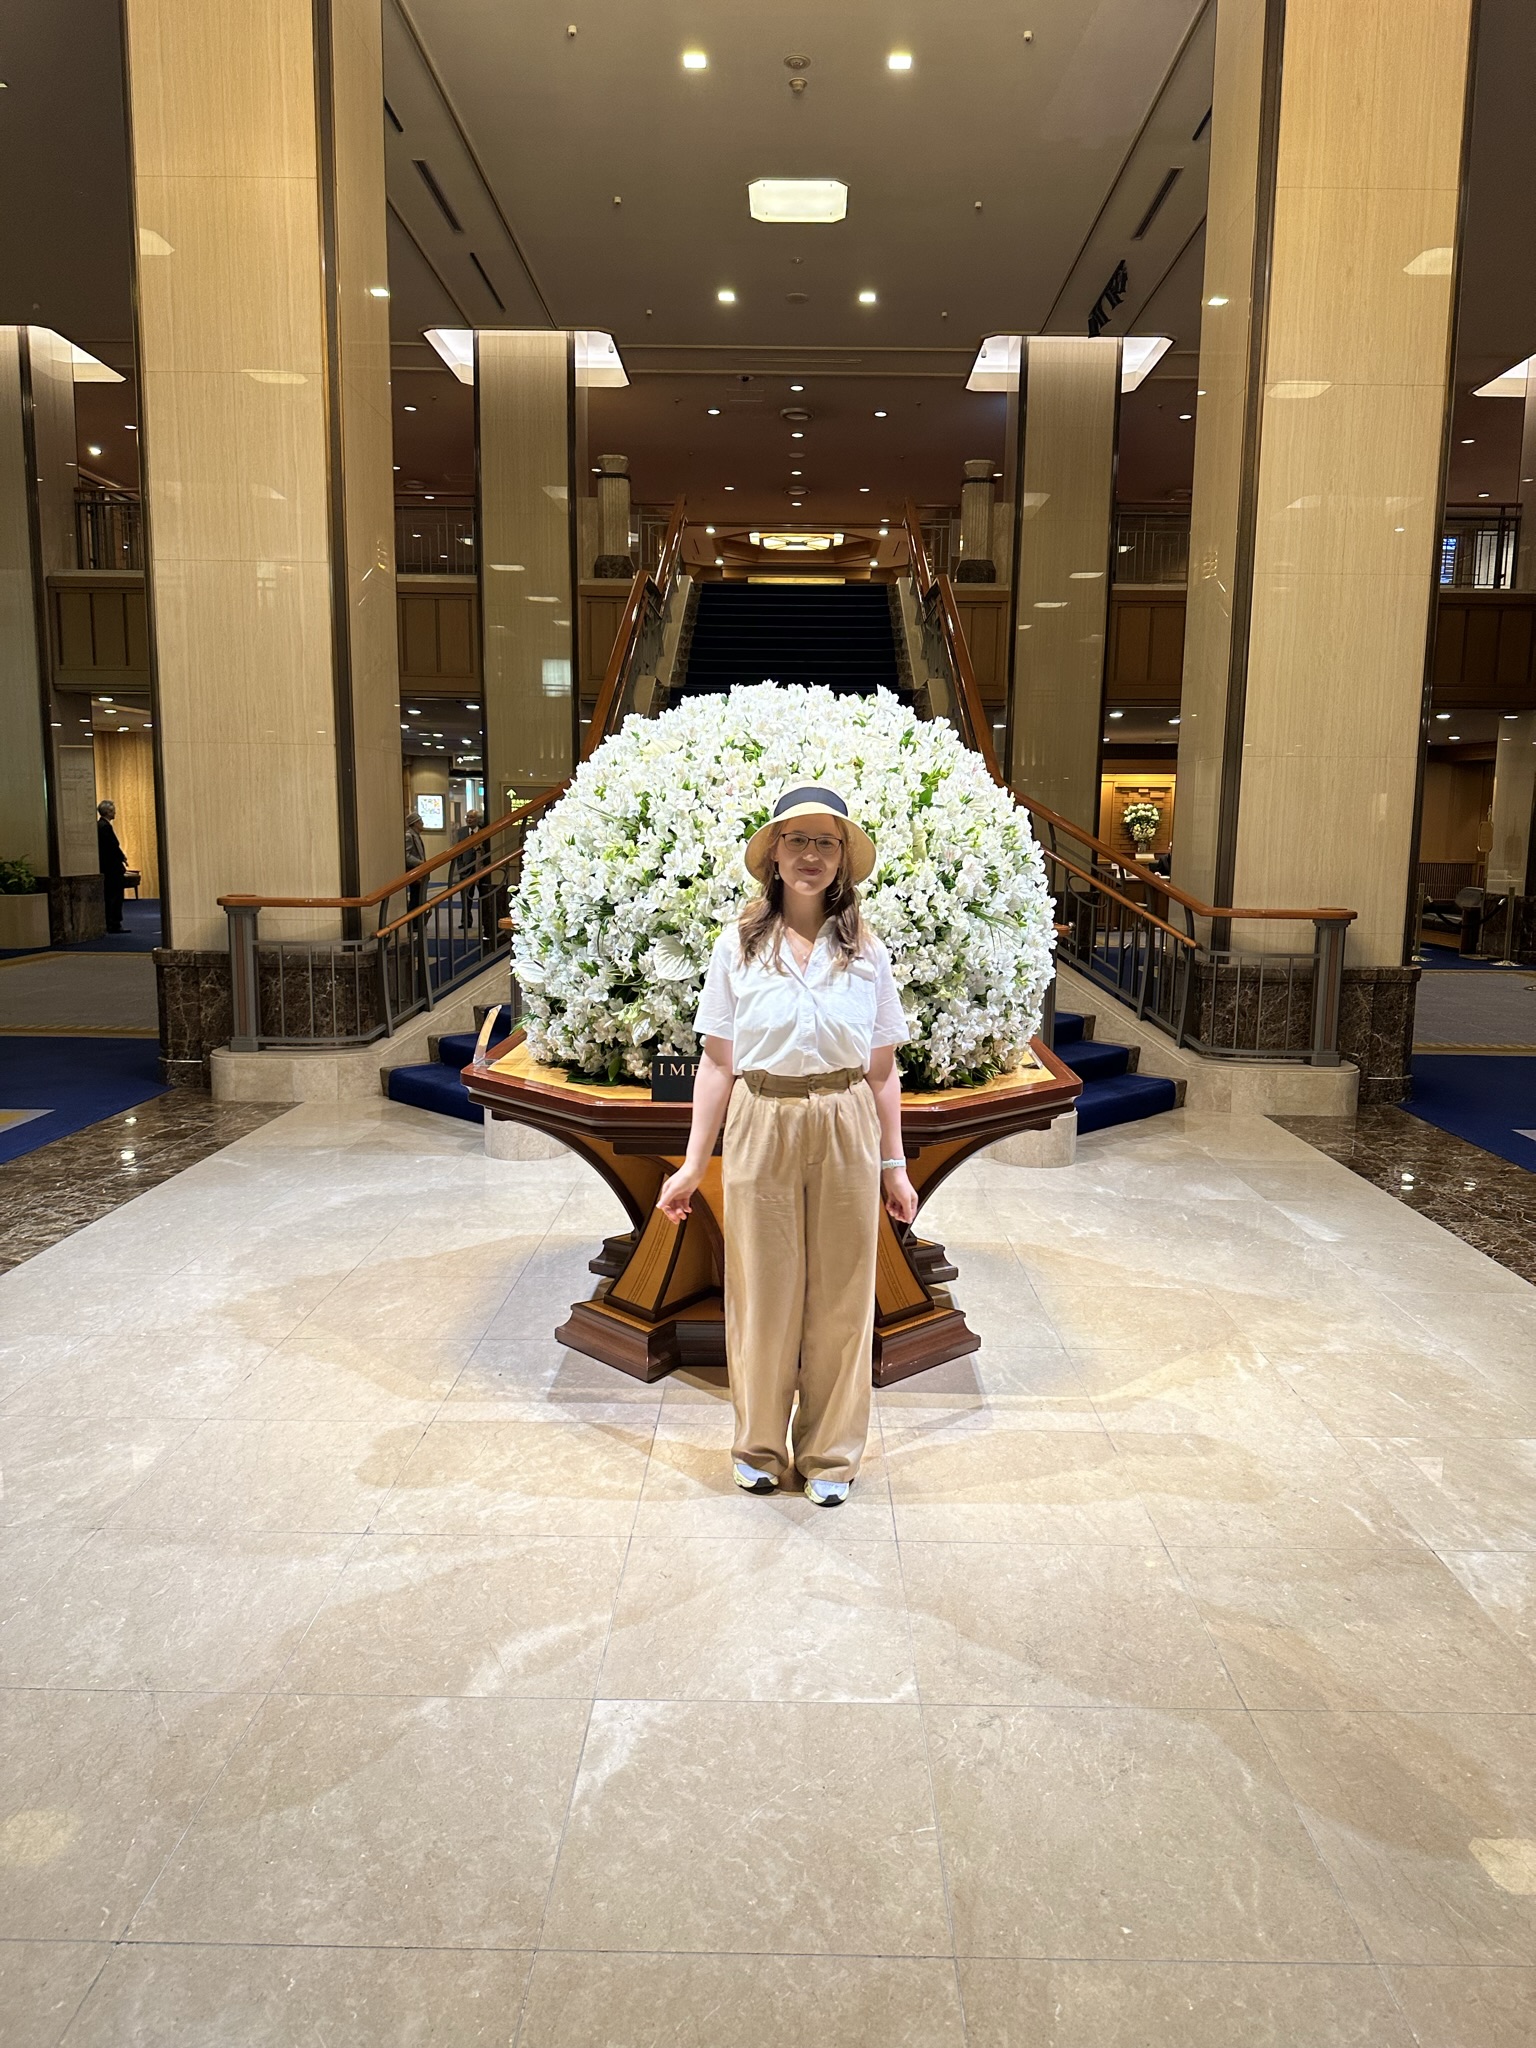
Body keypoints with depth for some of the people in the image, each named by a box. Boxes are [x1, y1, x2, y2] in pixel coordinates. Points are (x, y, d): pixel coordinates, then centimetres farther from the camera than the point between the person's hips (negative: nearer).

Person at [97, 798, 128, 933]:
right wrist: (123, 858, -6)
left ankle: (109, 924, 16)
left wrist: (121, 856, 12)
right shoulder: (105, 826, -17)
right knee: (116, 896, -6)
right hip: (112, 867, -10)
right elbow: (113, 846, -20)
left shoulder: (99, 825, 14)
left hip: (105, 867, 10)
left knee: (108, 896, 12)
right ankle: (114, 924, -5)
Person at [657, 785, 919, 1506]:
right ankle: (760, 1446, 30)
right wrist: (692, 1164, -2)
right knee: (762, 1292, 10)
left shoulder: (866, 952, 3)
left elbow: (883, 1070, 6)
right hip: (762, 1129, -1)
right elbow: (717, 1064, 0)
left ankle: (830, 1454, 27)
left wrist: (893, 1165, 5)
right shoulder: (737, 947, 0)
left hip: (846, 1133, 1)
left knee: (840, 1296, 9)